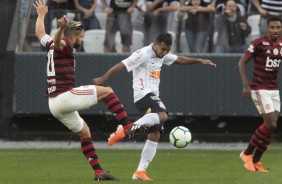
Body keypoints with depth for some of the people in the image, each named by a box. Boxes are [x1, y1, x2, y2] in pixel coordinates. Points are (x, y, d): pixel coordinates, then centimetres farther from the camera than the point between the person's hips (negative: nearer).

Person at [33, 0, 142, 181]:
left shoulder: (51, 45, 15)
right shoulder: (64, 45, -9)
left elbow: (40, 33, 36)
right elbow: (57, 41, -35)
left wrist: (41, 15, 53)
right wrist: (61, 28, -57)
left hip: (54, 104, 9)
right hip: (65, 97, -9)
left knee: (84, 132, 16)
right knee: (107, 91, -6)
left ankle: (98, 172, 12)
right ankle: (128, 126, -16)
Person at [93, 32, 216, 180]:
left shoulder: (162, 55, 16)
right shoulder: (143, 54, -11)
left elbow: (179, 60, 30)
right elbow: (121, 65, -13)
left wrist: (200, 61, 23)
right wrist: (103, 79, -16)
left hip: (153, 97, 9)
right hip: (143, 94, -9)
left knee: (155, 135, 2)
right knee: (162, 115, -34)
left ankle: (140, 172, 2)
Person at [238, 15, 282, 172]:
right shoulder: (259, 43, -12)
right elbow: (242, 62, -8)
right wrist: (245, 85, -16)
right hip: (260, 88, -6)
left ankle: (255, 161, 12)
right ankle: (247, 154, 4)